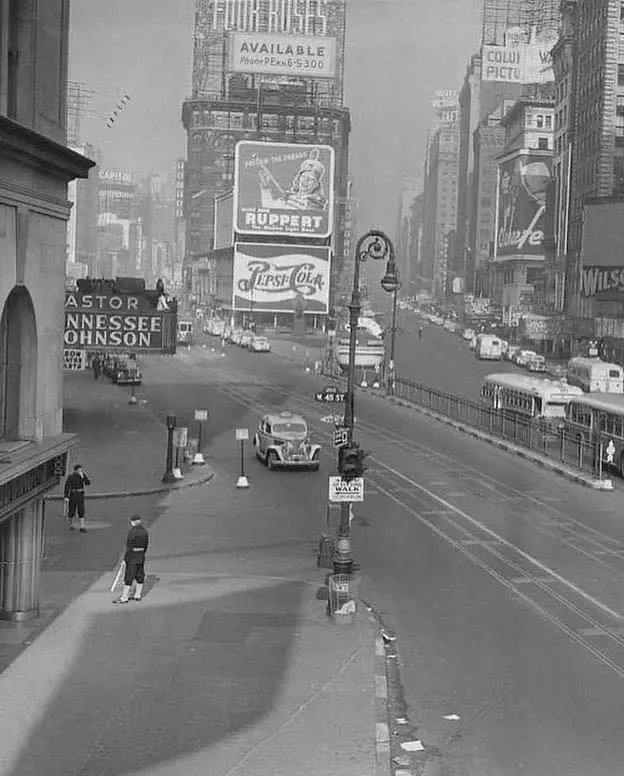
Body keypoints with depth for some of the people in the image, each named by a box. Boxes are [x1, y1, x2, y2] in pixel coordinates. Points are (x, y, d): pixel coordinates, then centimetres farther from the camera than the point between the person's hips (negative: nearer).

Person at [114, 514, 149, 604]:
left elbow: (129, 547, -18)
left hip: (132, 558, -7)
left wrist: (125, 559, -13)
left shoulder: (132, 532, -18)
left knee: (128, 578, -3)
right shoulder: (145, 531, 3)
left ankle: (124, 598, 1)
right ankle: (138, 595, 23)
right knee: (140, 576, 14)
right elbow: (146, 546, 10)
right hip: (141, 558, 7)